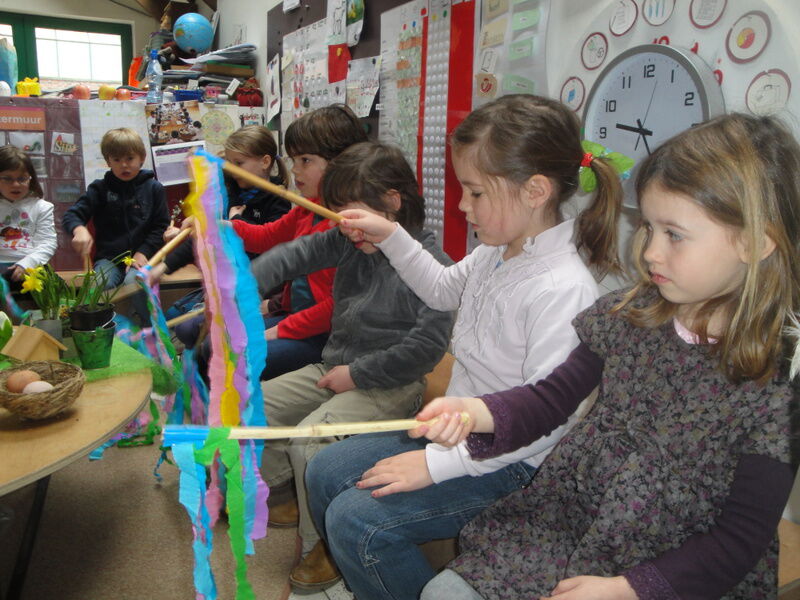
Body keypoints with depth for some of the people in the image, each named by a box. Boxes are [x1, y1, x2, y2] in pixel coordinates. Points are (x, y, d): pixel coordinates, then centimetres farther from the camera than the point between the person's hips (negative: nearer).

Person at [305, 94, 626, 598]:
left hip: (512, 465, -9)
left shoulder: (562, 289, -30)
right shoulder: (498, 253, -1)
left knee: (355, 520, -16)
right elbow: (444, 290, 20)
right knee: (325, 474, 10)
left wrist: (438, 463, -25)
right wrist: (390, 236, 9)